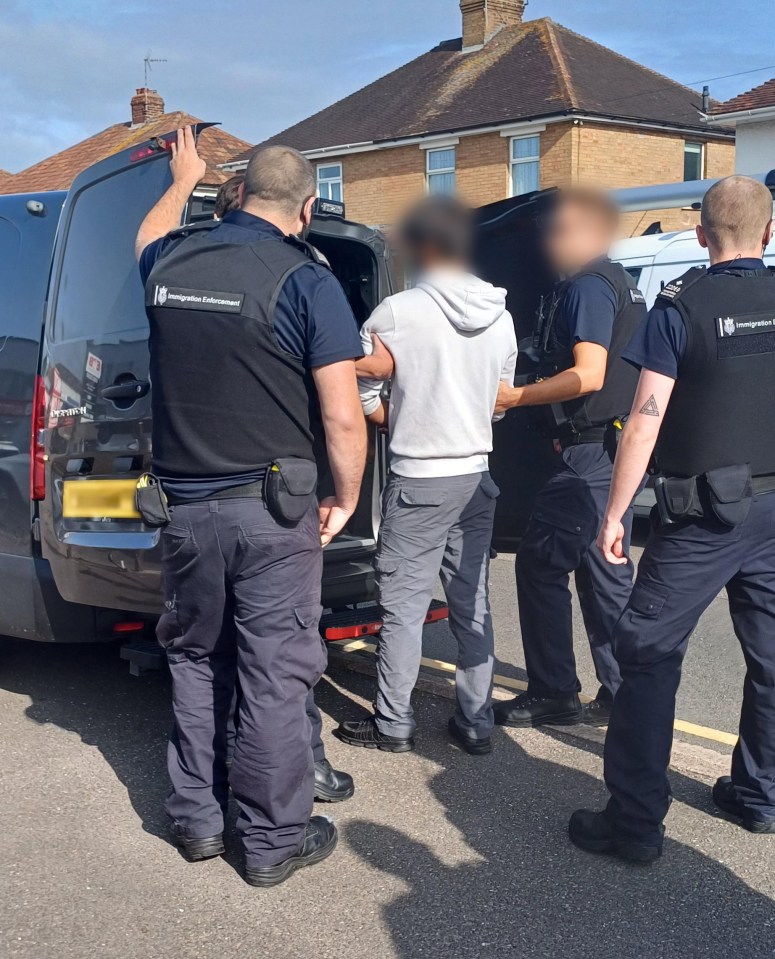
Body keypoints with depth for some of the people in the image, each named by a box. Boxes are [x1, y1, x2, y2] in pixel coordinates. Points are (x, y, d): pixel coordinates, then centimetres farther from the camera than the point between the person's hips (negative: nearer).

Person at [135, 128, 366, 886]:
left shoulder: (170, 261, 4)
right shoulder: (305, 281, -11)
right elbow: (342, 417, -15)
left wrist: (183, 179, 48)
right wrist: (346, 500, 1)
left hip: (186, 506, 5)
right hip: (271, 510, -5)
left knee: (195, 661, 19)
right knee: (273, 676, 5)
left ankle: (196, 820, 30)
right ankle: (274, 841, 19)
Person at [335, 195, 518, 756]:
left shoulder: (398, 313, -13)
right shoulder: (501, 318, 5)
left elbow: (364, 397, -9)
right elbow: (499, 401, 12)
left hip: (420, 479, -6)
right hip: (478, 476, 6)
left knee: (403, 604, 4)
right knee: (472, 603, 12)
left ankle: (393, 724, 13)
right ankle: (476, 723, 20)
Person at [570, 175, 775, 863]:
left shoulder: (681, 306, -9)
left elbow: (645, 423, -14)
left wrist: (615, 514, -9)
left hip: (706, 514, -5)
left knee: (649, 653, 1)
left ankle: (635, 821, 3)